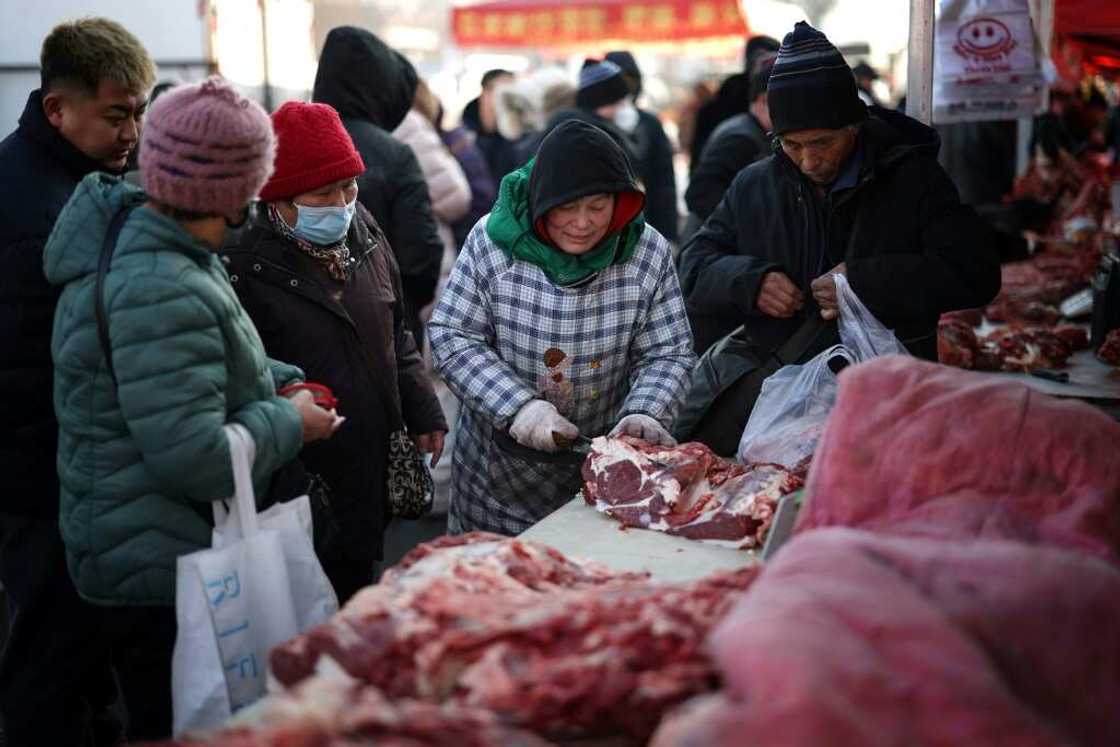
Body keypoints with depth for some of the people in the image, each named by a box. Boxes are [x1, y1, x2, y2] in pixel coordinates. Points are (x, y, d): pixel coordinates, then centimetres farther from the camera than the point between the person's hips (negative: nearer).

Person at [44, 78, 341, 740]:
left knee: (163, 718, 21)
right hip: (161, 569, -10)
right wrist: (290, 423, -13)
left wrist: (277, 382, 7)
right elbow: (193, 457, -29)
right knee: (178, 725, 5)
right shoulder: (159, 293, -28)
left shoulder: (139, 233, 5)